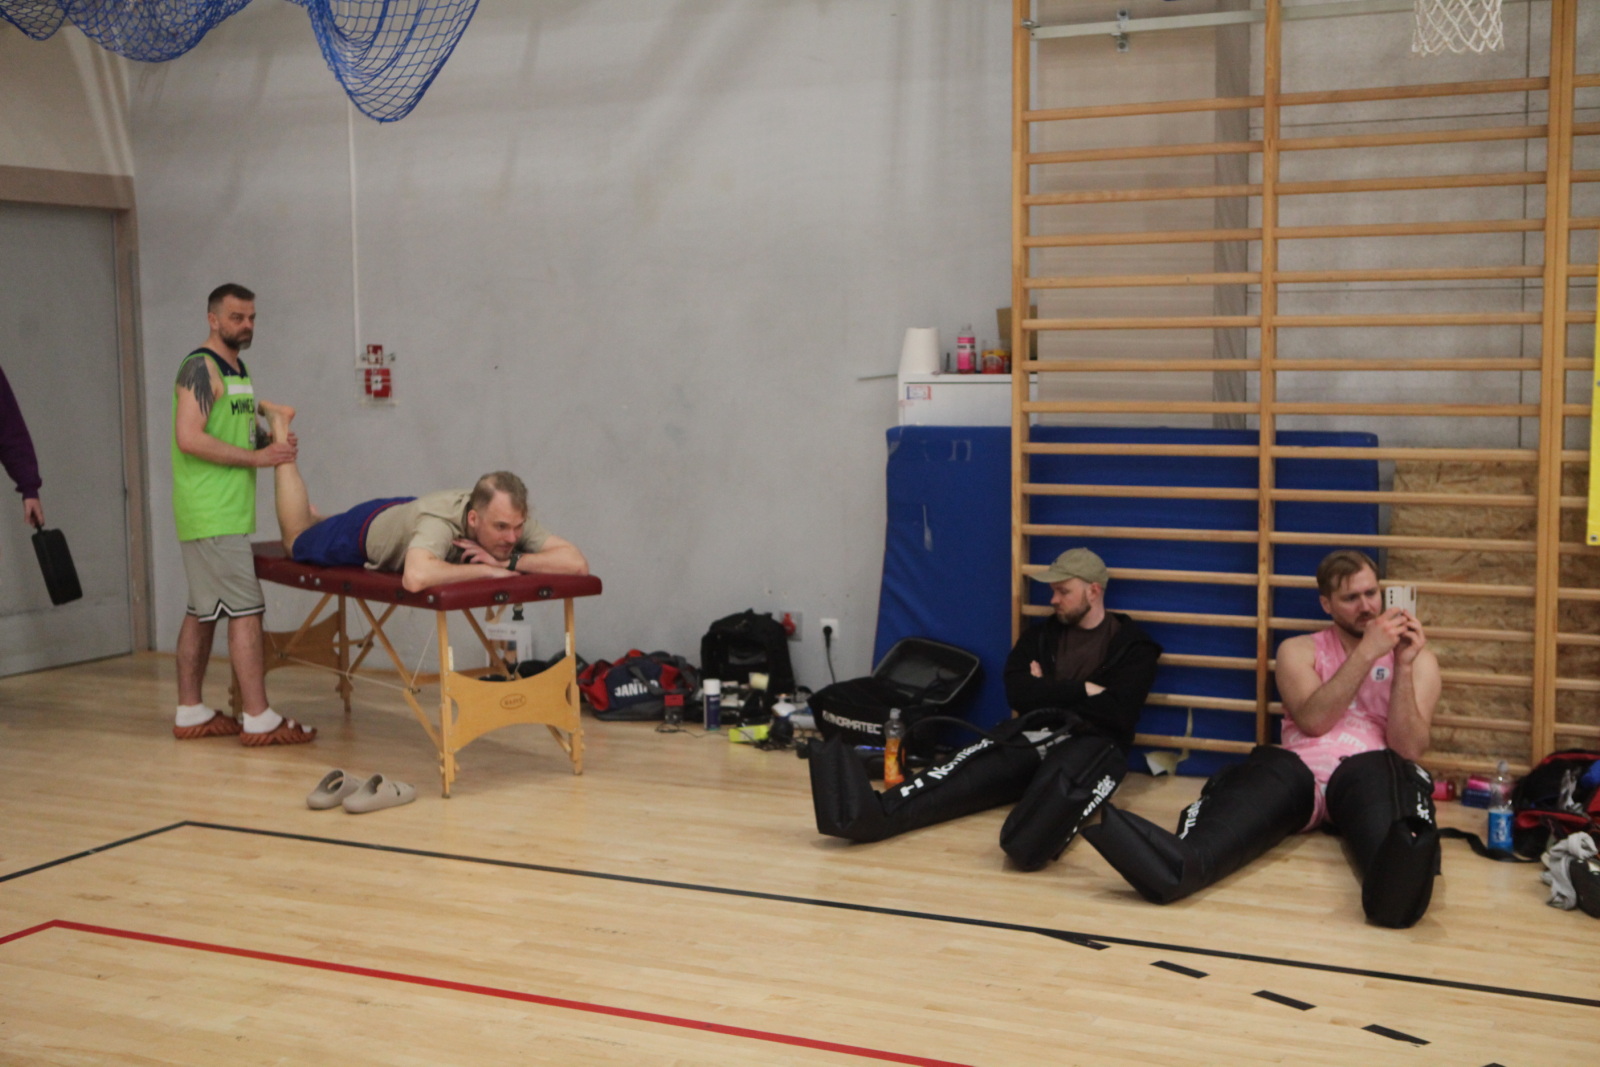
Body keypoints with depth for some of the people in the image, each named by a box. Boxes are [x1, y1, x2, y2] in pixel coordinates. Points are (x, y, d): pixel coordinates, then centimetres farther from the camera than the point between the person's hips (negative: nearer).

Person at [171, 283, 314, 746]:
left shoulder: (238, 369, 19)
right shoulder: (200, 367, -10)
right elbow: (189, 438, -20)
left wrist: (273, 441, 6)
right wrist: (256, 457, -18)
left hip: (226, 512, 10)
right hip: (213, 515, -10)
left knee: (202, 612, 12)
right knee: (245, 611, -11)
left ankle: (190, 713, 19)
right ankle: (259, 720, -9)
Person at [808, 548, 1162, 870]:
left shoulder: (1132, 646, 7)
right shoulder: (1042, 635, 20)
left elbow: (1115, 712, -8)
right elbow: (1018, 694, 4)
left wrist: (1047, 692, -1)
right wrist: (1079, 691, -5)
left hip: (1093, 742, -3)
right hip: (1032, 734, 4)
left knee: (1063, 779, -41)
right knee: (969, 770, -26)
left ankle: (1034, 839, -75)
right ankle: (873, 815, -51)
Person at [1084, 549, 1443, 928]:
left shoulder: (1417, 658, 17)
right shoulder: (1299, 650, 18)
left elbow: (1408, 748, 2)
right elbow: (1313, 721, -2)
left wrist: (1403, 666, -7)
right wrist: (1367, 652, -6)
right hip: (1298, 768, 1)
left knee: (1384, 773, -40)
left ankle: (1395, 885, -73)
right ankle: (1175, 864, -68)